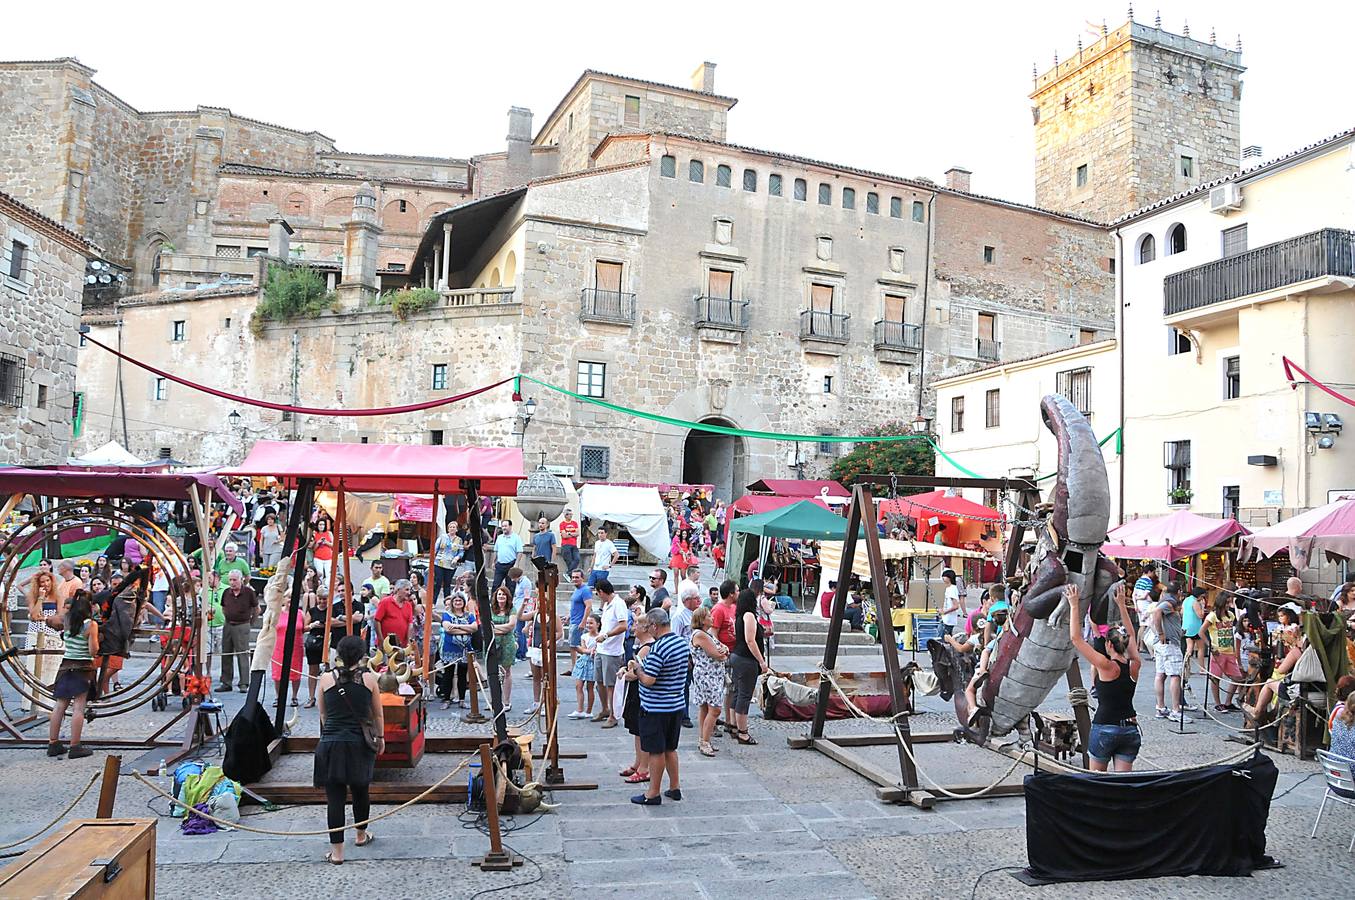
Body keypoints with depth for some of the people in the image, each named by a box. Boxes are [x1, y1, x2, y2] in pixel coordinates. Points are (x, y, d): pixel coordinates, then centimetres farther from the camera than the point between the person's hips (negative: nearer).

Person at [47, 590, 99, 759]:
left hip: (66, 666, 5)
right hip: (83, 667, -5)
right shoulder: (91, 625, -13)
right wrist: (97, 640, 4)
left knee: (60, 706, 11)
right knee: (79, 707, -3)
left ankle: (53, 744, 17)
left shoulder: (67, 620, 1)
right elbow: (93, 651, -13)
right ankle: (75, 747, -2)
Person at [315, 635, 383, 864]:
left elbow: (323, 714, 11)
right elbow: (378, 714, 5)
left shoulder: (326, 679, -1)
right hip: (359, 743, 1)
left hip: (331, 743, 0)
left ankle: (337, 851, 4)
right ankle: (361, 835, 39)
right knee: (360, 791, 20)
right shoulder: (368, 679, -4)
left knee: (335, 797, 3)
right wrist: (380, 737, 20)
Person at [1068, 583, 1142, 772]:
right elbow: (1131, 635, 16)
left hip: (1105, 729, -5)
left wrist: (1074, 605, -11)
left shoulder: (1107, 666, -15)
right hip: (1130, 730, 5)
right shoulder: (1134, 666, 0)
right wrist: (1121, 604, 21)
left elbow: (1076, 638, -15)